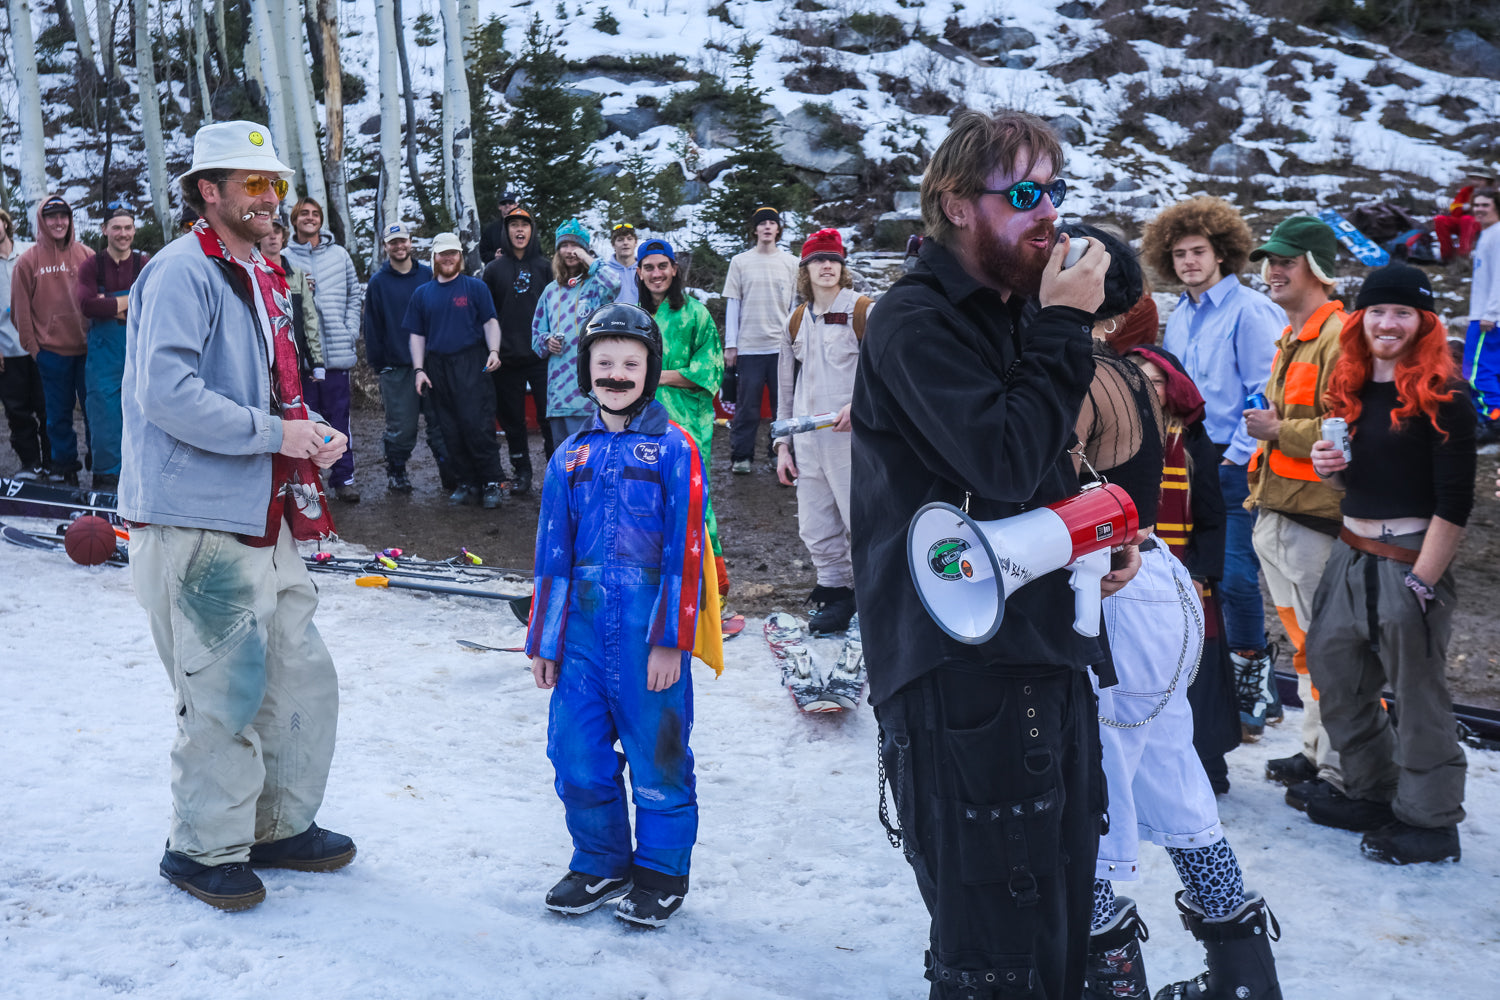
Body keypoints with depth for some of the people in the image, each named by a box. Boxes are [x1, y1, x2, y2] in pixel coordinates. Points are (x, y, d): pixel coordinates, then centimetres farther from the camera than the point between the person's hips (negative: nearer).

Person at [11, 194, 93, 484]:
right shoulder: (28, 261, 1)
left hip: (86, 348, 1)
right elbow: (21, 309, 3)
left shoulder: (86, 256, 4)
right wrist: (31, 345, -1)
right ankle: (64, 464, 18)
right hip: (51, 351, 0)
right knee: (59, 413, 7)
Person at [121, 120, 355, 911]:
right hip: (196, 525, -9)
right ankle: (205, 848, 19)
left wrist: (311, 429, 7)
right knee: (225, 693, -1)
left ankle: (281, 825, 30)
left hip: (264, 518, 9)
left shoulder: (260, 277, 18)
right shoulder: (182, 273, -12)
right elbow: (167, 393, -23)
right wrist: (273, 431, -19)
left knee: (301, 676, 14)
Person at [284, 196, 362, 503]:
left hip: (337, 350, 1)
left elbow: (354, 294, 13)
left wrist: (350, 330, 3)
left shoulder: (339, 254, 10)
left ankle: (344, 477, 9)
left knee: (339, 417, 4)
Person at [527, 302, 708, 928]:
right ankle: (600, 863, 28)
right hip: (583, 629, 4)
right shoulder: (572, 455, 10)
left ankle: (661, 873, 23)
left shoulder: (674, 449, -3)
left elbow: (684, 551, -7)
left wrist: (670, 640, -12)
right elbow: (553, 554, 13)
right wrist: (543, 641, 12)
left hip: (648, 634, -4)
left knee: (657, 755, 4)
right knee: (577, 753, 7)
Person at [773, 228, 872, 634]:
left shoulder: (861, 310, -2)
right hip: (807, 439, 6)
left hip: (851, 435, -6)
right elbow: (786, 386, 20)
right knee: (815, 528, 8)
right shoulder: (797, 321, 15)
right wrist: (782, 444, 16)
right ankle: (835, 591, 22)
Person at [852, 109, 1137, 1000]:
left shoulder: (1017, 312, 17)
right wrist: (1066, 329, -16)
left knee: (1063, 925, 18)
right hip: (962, 668, -9)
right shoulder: (915, 322, -12)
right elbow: (1005, 464, -23)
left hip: (1049, 654, 9)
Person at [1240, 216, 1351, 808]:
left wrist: (1279, 431, -16)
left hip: (1316, 520, -10)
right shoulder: (1292, 339, 19)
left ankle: (1342, 773, 5)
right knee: (1304, 642, 17)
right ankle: (1316, 751, 29)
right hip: (1276, 517, 10)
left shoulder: (1339, 337, -14)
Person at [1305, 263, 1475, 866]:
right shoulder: (1351, 388, 9)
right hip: (1351, 555, 8)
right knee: (1335, 677, 14)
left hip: (1410, 561, -8)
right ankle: (1373, 794, 32)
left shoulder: (1440, 396, -12)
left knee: (1417, 692, 2)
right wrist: (1329, 468, -1)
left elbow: (1455, 502, -15)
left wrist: (1422, 582, -17)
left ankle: (1431, 822, 17)